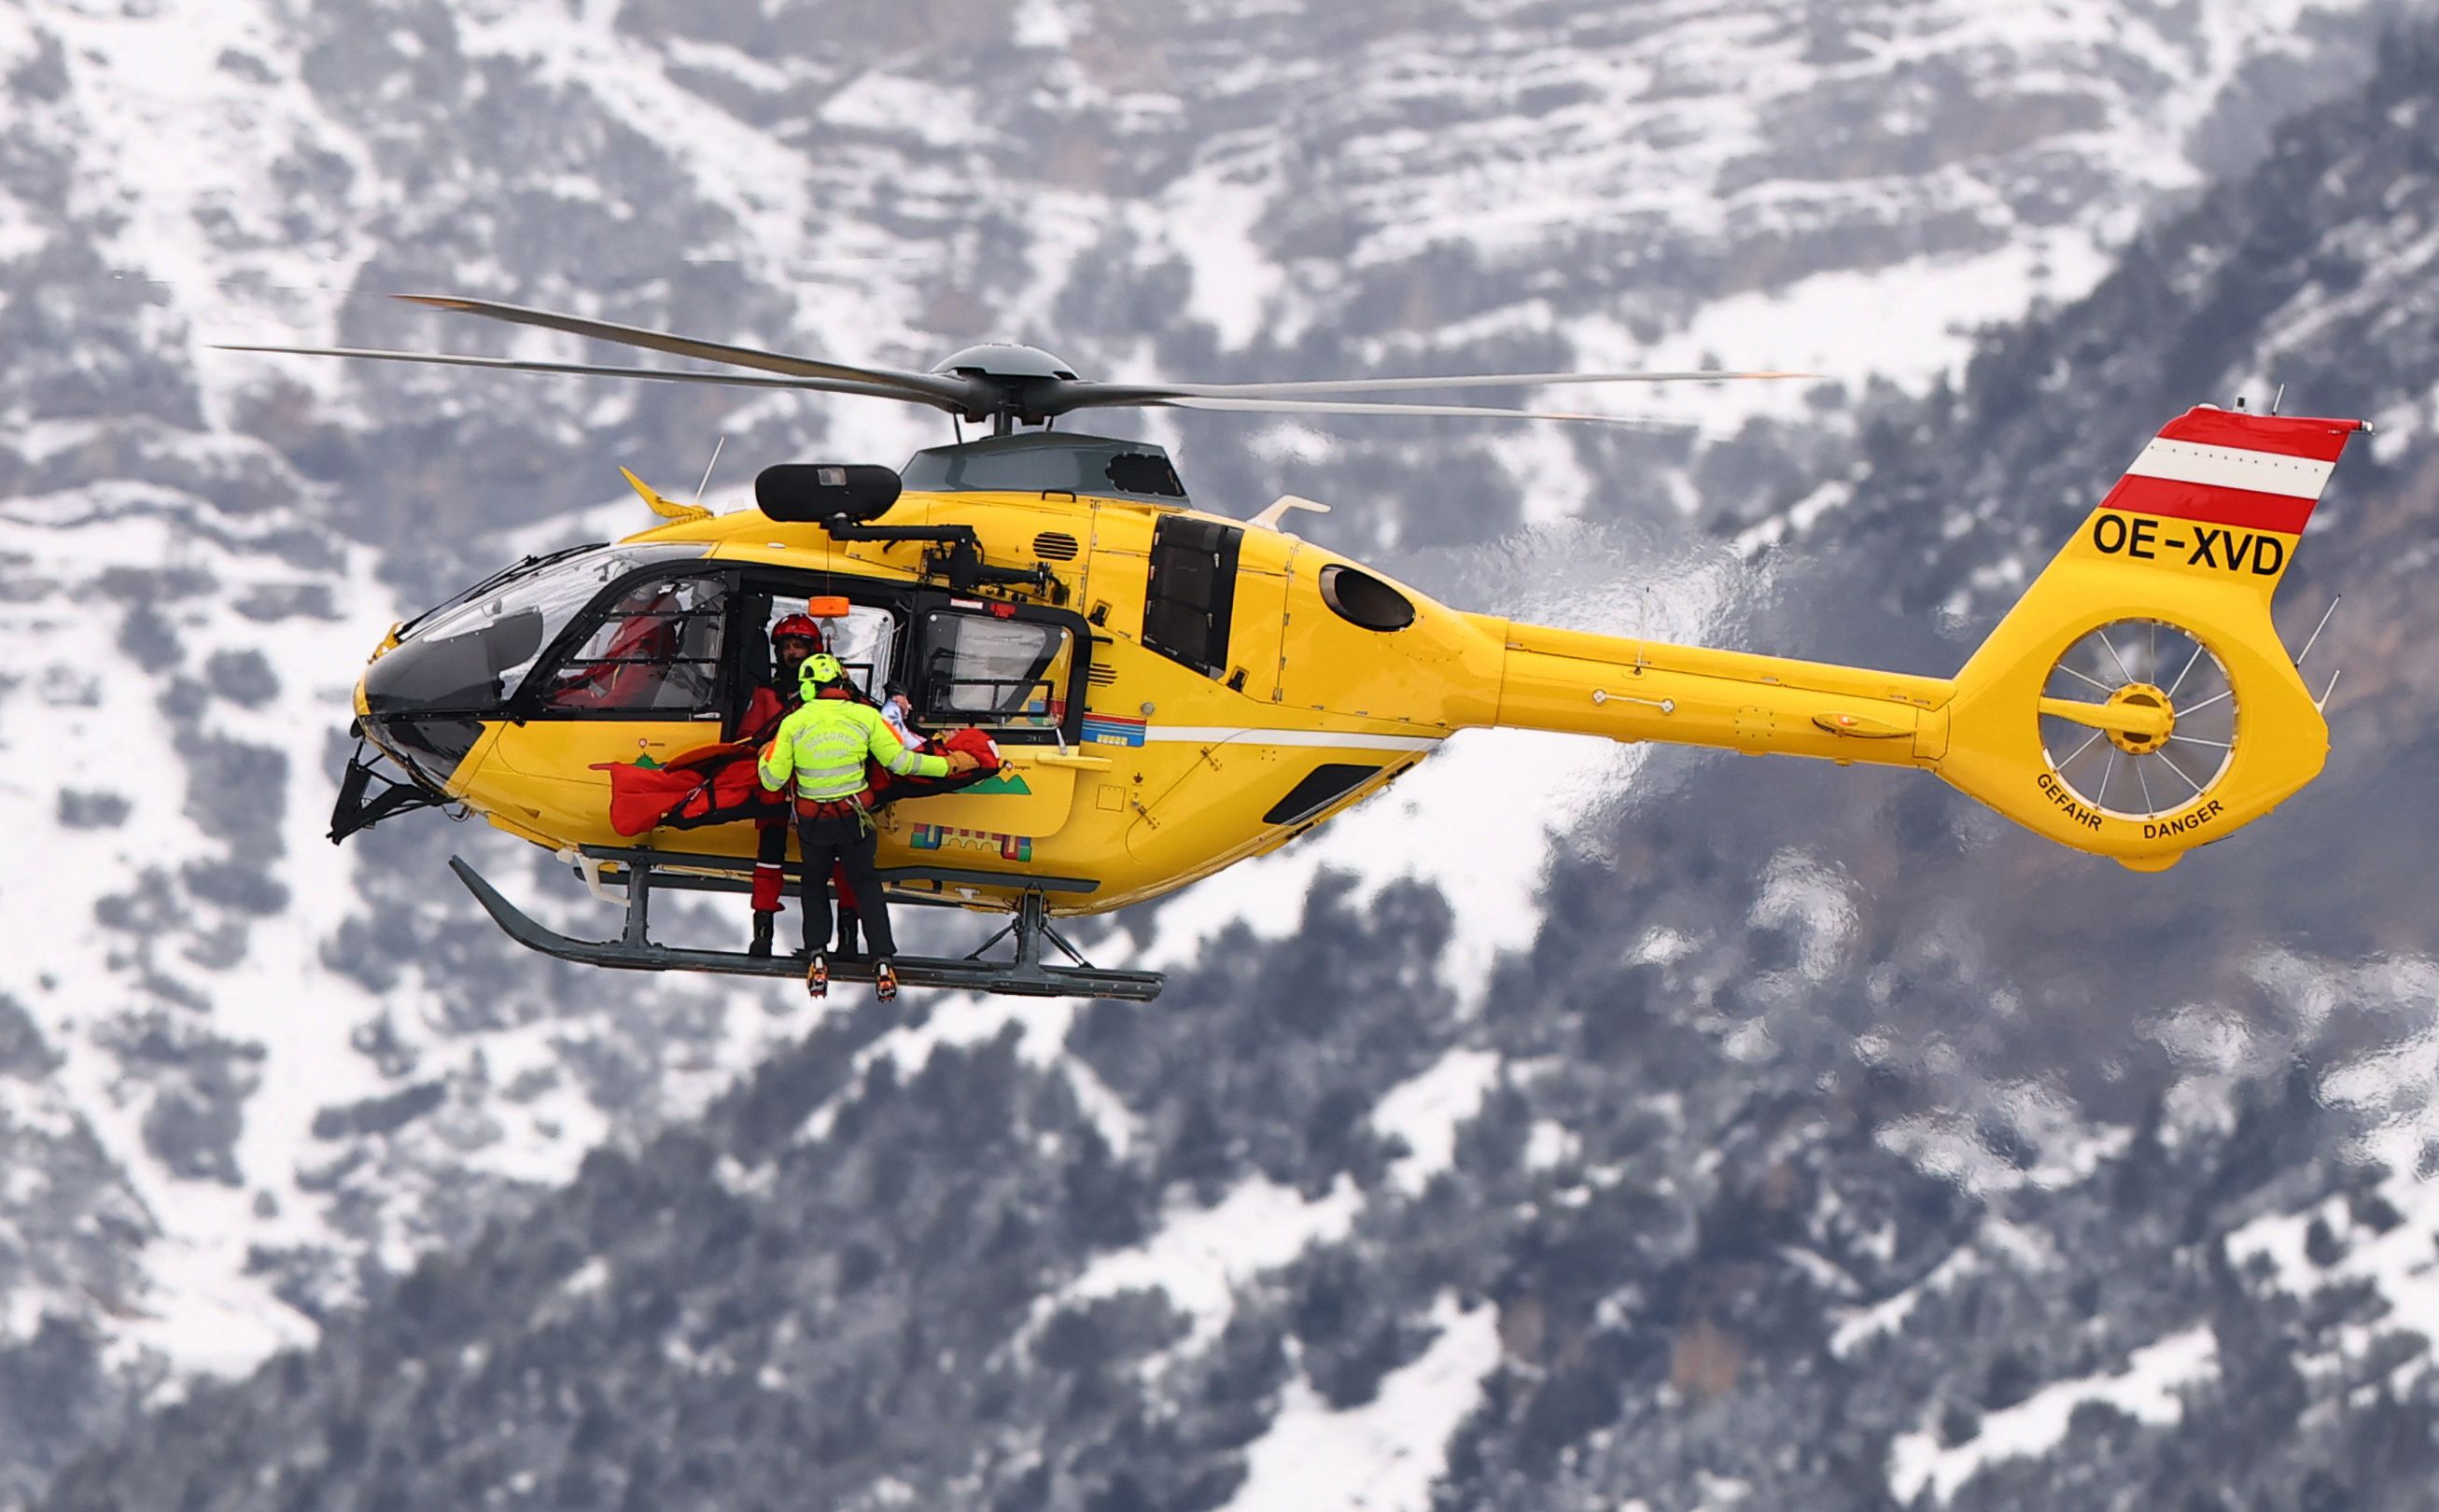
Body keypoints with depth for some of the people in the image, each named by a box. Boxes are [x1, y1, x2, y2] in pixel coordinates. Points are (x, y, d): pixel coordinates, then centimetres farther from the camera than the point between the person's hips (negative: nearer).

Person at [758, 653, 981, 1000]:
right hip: (854, 818, 0)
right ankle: (883, 963, 6)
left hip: (812, 824, 0)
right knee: (866, 884, 15)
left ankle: (817, 959, 10)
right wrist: (949, 765, 7)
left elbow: (773, 780, -6)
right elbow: (900, 761, -5)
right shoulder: (865, 716, -7)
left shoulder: (793, 724, -8)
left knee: (815, 884, 21)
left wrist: (766, 757, 17)